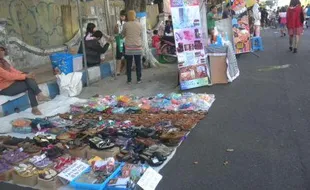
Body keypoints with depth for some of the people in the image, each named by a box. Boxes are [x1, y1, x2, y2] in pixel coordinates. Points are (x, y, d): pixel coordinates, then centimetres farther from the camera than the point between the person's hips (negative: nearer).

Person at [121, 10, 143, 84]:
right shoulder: (139, 24, 0)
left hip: (129, 48, -1)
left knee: (129, 65, 7)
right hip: (138, 47, 1)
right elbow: (141, 36, 8)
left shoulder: (126, 25, -5)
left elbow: (123, 34, 9)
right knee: (138, 64, 8)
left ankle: (129, 80, 11)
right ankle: (139, 79, 13)